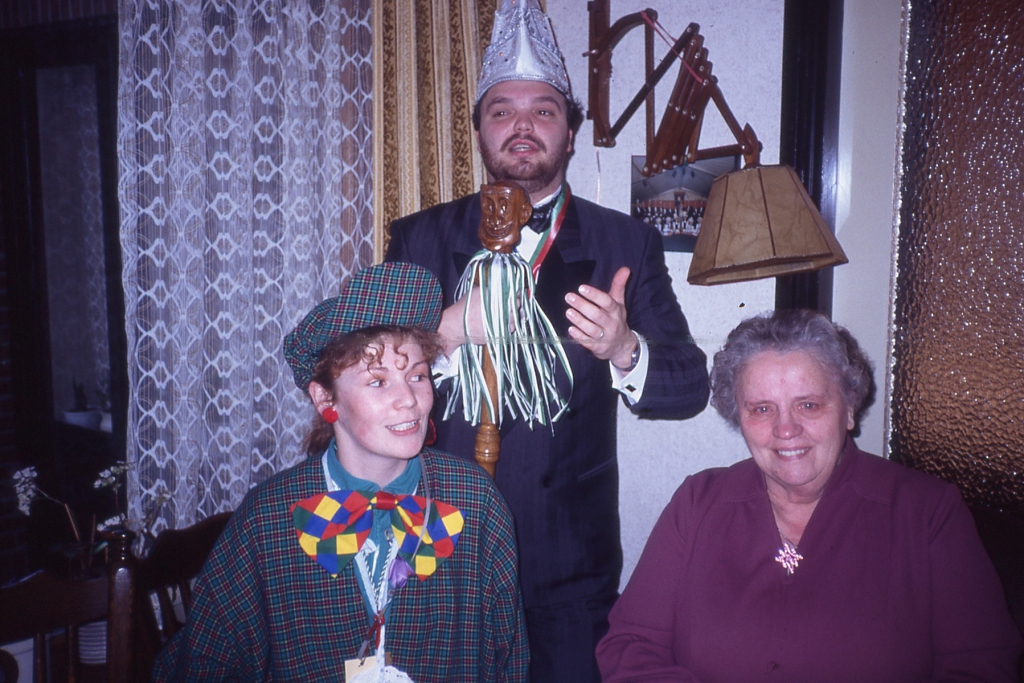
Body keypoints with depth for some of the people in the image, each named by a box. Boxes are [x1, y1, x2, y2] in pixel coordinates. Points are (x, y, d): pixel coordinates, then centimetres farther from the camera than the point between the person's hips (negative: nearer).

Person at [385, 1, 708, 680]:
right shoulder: (421, 238, 0)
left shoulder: (627, 245, -2)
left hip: (570, 563, 0)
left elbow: (691, 386, -8)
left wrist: (623, 350, -29)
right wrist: (445, 335, -25)